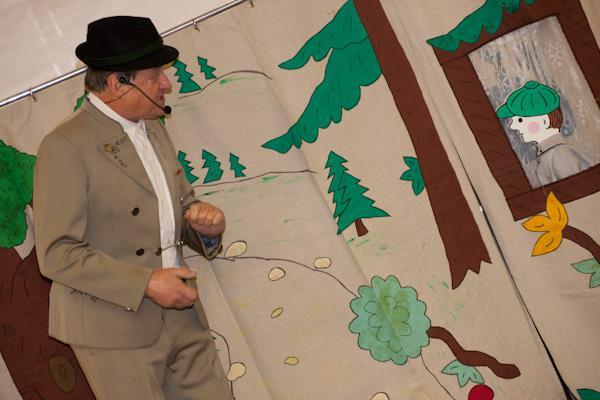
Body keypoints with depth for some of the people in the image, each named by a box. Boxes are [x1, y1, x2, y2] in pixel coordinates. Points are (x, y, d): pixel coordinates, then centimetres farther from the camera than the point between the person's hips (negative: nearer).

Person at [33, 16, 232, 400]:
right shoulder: (65, 146, -13)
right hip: (115, 328, -7)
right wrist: (145, 283, -21)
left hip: (183, 317, 7)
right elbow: (57, 253, -16)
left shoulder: (154, 128, 12)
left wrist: (204, 221, -3)